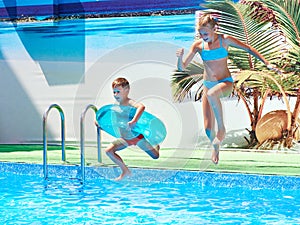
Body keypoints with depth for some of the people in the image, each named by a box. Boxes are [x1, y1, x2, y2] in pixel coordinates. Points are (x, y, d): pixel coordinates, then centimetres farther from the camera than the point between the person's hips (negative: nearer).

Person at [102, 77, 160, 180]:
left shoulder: (129, 103, -26)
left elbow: (141, 106, -48)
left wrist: (134, 121, -59)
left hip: (138, 137, -5)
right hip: (124, 139, 5)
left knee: (155, 156, 4)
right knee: (109, 151, -13)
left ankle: (156, 147, 45)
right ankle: (125, 171, 2)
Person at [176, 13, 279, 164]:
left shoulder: (224, 40, -11)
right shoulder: (198, 45, -6)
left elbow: (248, 49, -3)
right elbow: (182, 68, -5)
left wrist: (267, 64, -11)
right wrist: (180, 58, -28)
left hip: (225, 83, -3)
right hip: (208, 85, 3)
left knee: (211, 94, -42)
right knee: (208, 128, -1)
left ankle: (221, 128, -24)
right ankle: (215, 147, 33)